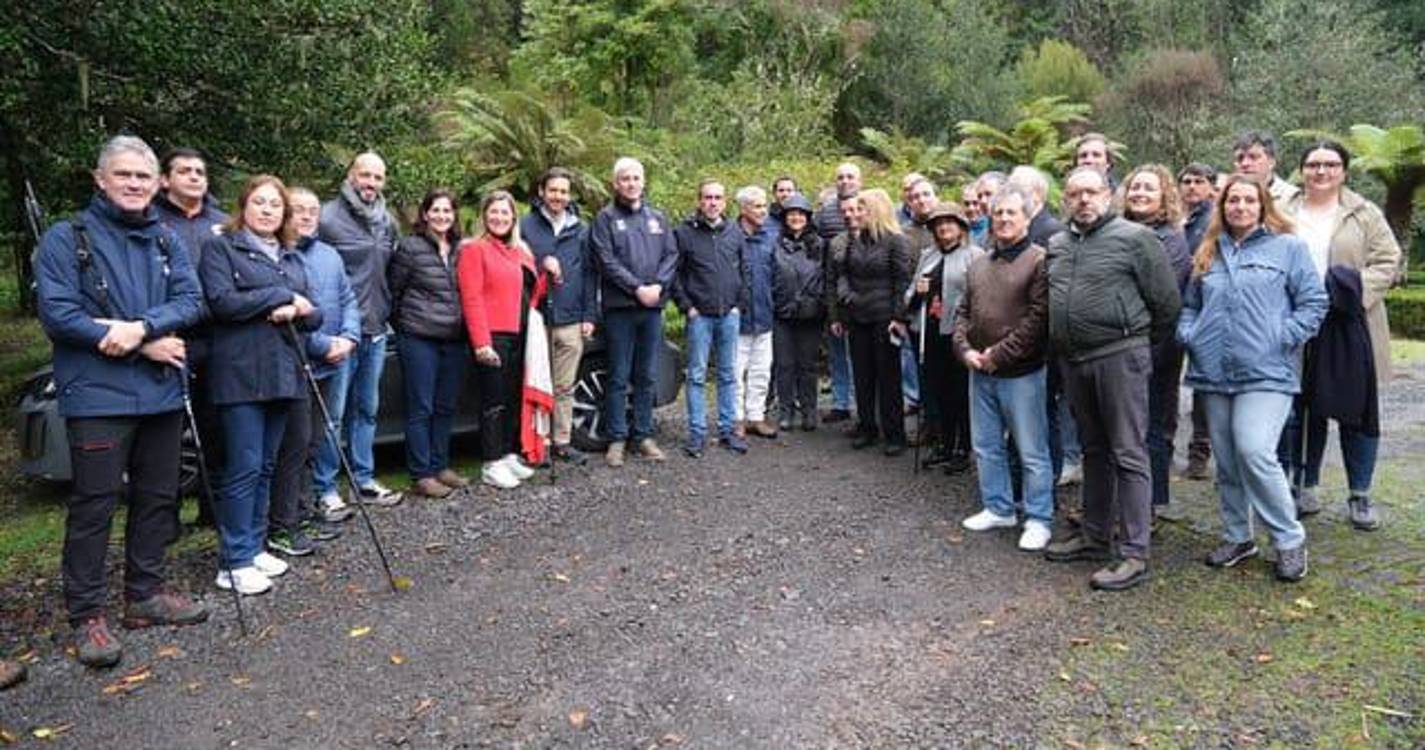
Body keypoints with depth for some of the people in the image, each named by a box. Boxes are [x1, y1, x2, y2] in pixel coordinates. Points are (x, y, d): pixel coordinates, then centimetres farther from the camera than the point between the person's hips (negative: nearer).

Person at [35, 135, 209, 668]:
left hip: (162, 393, 5)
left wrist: (140, 327, -18)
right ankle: (87, 615, 8)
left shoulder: (166, 240, 12)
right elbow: (56, 313, -11)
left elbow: (190, 300, 1)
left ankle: (145, 594, 26)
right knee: (95, 503, -2)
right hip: (98, 396, -5)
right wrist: (145, 345, -15)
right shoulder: (66, 239, -2)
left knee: (157, 497, 12)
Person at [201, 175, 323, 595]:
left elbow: (314, 315, 15)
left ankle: (255, 547, 20)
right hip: (241, 375, -6)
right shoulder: (220, 247, 2)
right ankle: (236, 562, 2)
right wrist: (283, 296, -9)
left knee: (266, 467, 10)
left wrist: (297, 312, -7)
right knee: (244, 468, -6)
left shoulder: (292, 258, 20)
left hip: (283, 374, 6)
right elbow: (221, 301, -13)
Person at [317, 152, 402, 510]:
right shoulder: (328, 217, -8)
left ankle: (363, 480, 25)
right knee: (333, 413, -1)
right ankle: (325, 488, 9)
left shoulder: (388, 222, 11)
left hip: (375, 331, 7)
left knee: (367, 410, 14)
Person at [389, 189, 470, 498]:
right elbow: (393, 290, 0)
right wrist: (403, 325, 3)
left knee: (446, 407, 12)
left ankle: (440, 466, 24)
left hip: (455, 340, 5)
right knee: (420, 409, 0)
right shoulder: (410, 247, -3)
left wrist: (465, 328, 11)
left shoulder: (461, 249, 11)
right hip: (420, 339, -5)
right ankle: (421, 474, 6)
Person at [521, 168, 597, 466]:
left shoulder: (580, 229, 10)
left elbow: (589, 274, 10)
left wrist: (590, 315, 4)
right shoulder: (526, 226, 2)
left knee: (565, 386, 8)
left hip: (571, 320, 2)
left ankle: (562, 442, 16)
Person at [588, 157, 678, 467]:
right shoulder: (606, 218, 1)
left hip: (653, 306, 4)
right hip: (620, 306, -4)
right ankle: (617, 439, 8)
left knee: (646, 376, 10)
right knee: (619, 377, 1)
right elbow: (607, 260, -9)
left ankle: (643, 436, 19)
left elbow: (672, 255, 8)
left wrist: (658, 285, -8)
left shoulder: (657, 217, 15)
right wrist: (637, 288, -16)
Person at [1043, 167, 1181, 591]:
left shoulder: (1134, 238, -6)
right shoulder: (1057, 245, 13)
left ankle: (1135, 554, 2)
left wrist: (1140, 342, 4)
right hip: (1073, 360, 7)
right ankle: (1094, 536, 28)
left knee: (1128, 455, -4)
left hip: (1119, 357, -7)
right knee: (1093, 451, 17)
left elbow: (1166, 302, -4)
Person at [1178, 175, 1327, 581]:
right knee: (1227, 461, 10)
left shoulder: (1288, 247, 3)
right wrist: (1188, 335, 4)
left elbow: (1314, 303, 0)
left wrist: (1282, 339, -10)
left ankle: (1289, 539, 3)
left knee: (1255, 453, -16)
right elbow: (1189, 304, 21)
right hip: (1214, 373, 5)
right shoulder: (1208, 252, 15)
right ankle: (1237, 537, 24)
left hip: (1265, 374, -5)